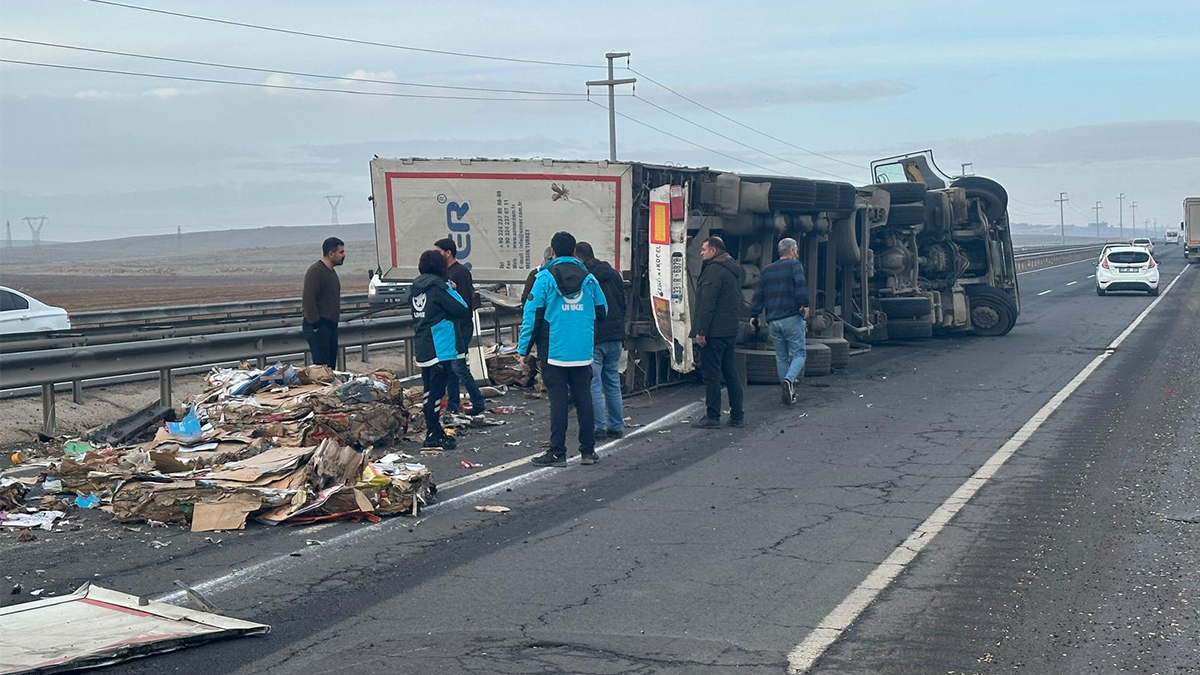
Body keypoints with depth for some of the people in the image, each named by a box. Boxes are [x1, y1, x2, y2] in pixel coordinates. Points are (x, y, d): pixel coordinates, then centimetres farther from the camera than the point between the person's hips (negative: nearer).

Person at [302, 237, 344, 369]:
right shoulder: (315, 271, -15)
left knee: (331, 365, 9)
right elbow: (308, 300, -21)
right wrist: (315, 325, -21)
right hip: (318, 327, -10)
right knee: (321, 366, -12)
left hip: (331, 325, 10)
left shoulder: (331, 271, 16)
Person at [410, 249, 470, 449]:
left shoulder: (415, 288, 9)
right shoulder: (439, 286, -13)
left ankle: (433, 431, 20)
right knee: (436, 391, -5)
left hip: (421, 348, 8)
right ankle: (434, 435, -4)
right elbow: (462, 309, -13)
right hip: (439, 348, -8)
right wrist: (453, 290, 4)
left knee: (429, 390, 13)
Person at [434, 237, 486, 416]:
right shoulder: (445, 272, 16)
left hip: (461, 326, -9)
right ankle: (452, 406, 15)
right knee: (449, 367, 10)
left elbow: (465, 302, -18)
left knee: (459, 366, -12)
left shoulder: (461, 272, -12)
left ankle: (478, 404, -5)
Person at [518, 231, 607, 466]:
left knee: (558, 400, -2)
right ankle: (588, 451, 13)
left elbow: (532, 315, -6)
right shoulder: (588, 277, 5)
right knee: (583, 398, 9)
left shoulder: (545, 277, -5)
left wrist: (524, 349, -1)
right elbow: (601, 311, 12)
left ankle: (557, 452, -1)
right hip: (583, 352, 3)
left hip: (554, 351, -3)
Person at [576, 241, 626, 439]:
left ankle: (599, 427, -2)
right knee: (613, 383, 13)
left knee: (593, 384, -1)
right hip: (615, 337, 6)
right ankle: (617, 426, 15)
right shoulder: (613, 274, 11)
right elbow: (623, 305, 17)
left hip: (593, 339, -6)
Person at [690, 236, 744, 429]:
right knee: (730, 372, 14)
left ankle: (713, 417, -4)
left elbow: (707, 304, -20)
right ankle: (737, 416, 16)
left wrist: (700, 331, -19)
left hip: (714, 332, -10)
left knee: (711, 374, -5)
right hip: (730, 331, 10)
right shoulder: (734, 269, 17)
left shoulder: (714, 269, -14)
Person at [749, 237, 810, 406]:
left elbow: (758, 295, 15)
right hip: (792, 318, -5)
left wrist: (754, 315, 18)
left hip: (773, 321, 5)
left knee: (781, 357, 12)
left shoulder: (767, 270, 16)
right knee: (798, 354, -2)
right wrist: (805, 304, -19)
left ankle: (788, 392, 11)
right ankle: (788, 380, -28)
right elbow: (801, 284, -20)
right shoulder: (794, 265, -1)